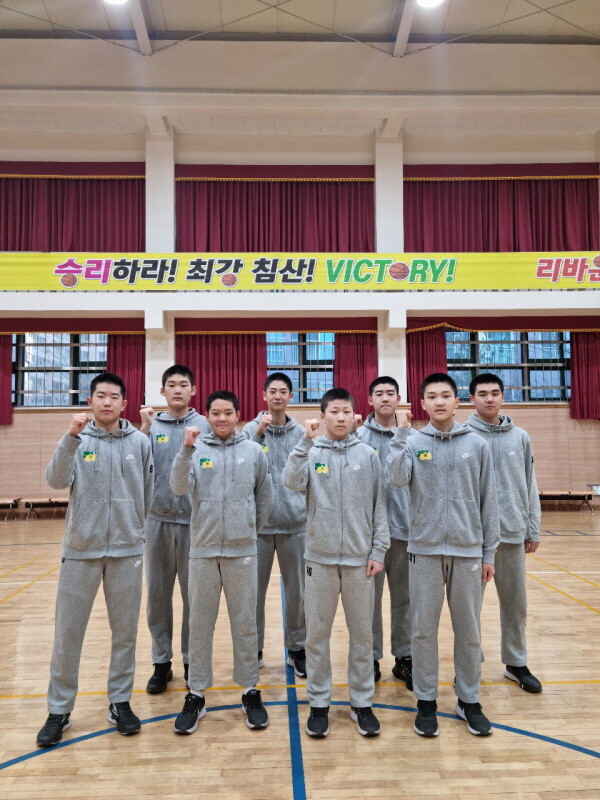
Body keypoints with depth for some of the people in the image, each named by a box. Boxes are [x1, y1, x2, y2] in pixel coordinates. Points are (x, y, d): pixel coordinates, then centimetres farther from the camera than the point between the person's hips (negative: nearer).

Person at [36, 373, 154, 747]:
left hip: (127, 550, 1)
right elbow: (57, 481, -16)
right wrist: (71, 438, -28)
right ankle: (59, 710, 25)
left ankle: (121, 702, 27)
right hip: (80, 549, 0)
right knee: (68, 632, 8)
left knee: (125, 631, 11)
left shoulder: (140, 442, 0)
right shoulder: (78, 439, -1)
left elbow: (148, 494, 8)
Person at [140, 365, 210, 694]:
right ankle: (161, 661, 25)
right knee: (157, 594, 10)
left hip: (194, 521, -2)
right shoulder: (152, 425, 4)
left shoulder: (205, 425, -1)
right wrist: (144, 430, -14)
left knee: (194, 595, 8)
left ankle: (192, 660, 24)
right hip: (158, 520, 2)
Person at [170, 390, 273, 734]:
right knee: (200, 624, 10)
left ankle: (251, 692, 25)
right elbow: (180, 488, -16)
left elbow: (266, 498, 10)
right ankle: (196, 695, 24)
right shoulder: (196, 449, -1)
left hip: (242, 551, 0)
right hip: (203, 550, 0)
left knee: (245, 624, 10)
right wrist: (186, 450, -27)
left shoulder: (254, 451, 1)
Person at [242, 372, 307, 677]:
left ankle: (297, 648, 26)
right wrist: (259, 434, -22)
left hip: (295, 523, 1)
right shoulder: (251, 429, -1)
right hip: (259, 522, -1)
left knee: (297, 590, 10)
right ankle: (254, 649, 26)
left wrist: (309, 512, 3)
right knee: (255, 589, 9)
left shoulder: (300, 432, 4)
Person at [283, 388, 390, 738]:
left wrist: (379, 550, -1)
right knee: (317, 634, 9)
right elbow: (292, 482, -19)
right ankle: (319, 703, 25)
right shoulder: (311, 452, 0)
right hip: (321, 557, 0)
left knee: (362, 634, 11)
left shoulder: (368, 455, 2)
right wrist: (306, 442, -24)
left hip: (360, 558, 1)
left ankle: (362, 702, 27)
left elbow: (380, 506, 3)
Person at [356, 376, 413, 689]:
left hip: (405, 526, 2)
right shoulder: (358, 436, -3)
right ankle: (371, 657, 24)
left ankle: (404, 657, 26)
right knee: (369, 596, 9)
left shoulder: (413, 436, 3)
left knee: (404, 596, 12)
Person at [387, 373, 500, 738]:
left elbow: (489, 502, 4)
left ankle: (469, 700, 29)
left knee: (469, 630, 11)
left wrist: (489, 551, 4)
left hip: (468, 550, 1)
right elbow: (397, 479, -19)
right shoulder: (414, 443, -1)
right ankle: (426, 701, 24)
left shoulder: (477, 444, 2)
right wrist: (401, 434, -20)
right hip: (425, 549, -1)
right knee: (424, 629, 8)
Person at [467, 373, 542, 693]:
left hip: (512, 533, 4)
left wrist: (533, 529, 6)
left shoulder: (520, 438, 5)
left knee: (515, 601, 14)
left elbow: (530, 486, 8)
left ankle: (516, 663, 31)